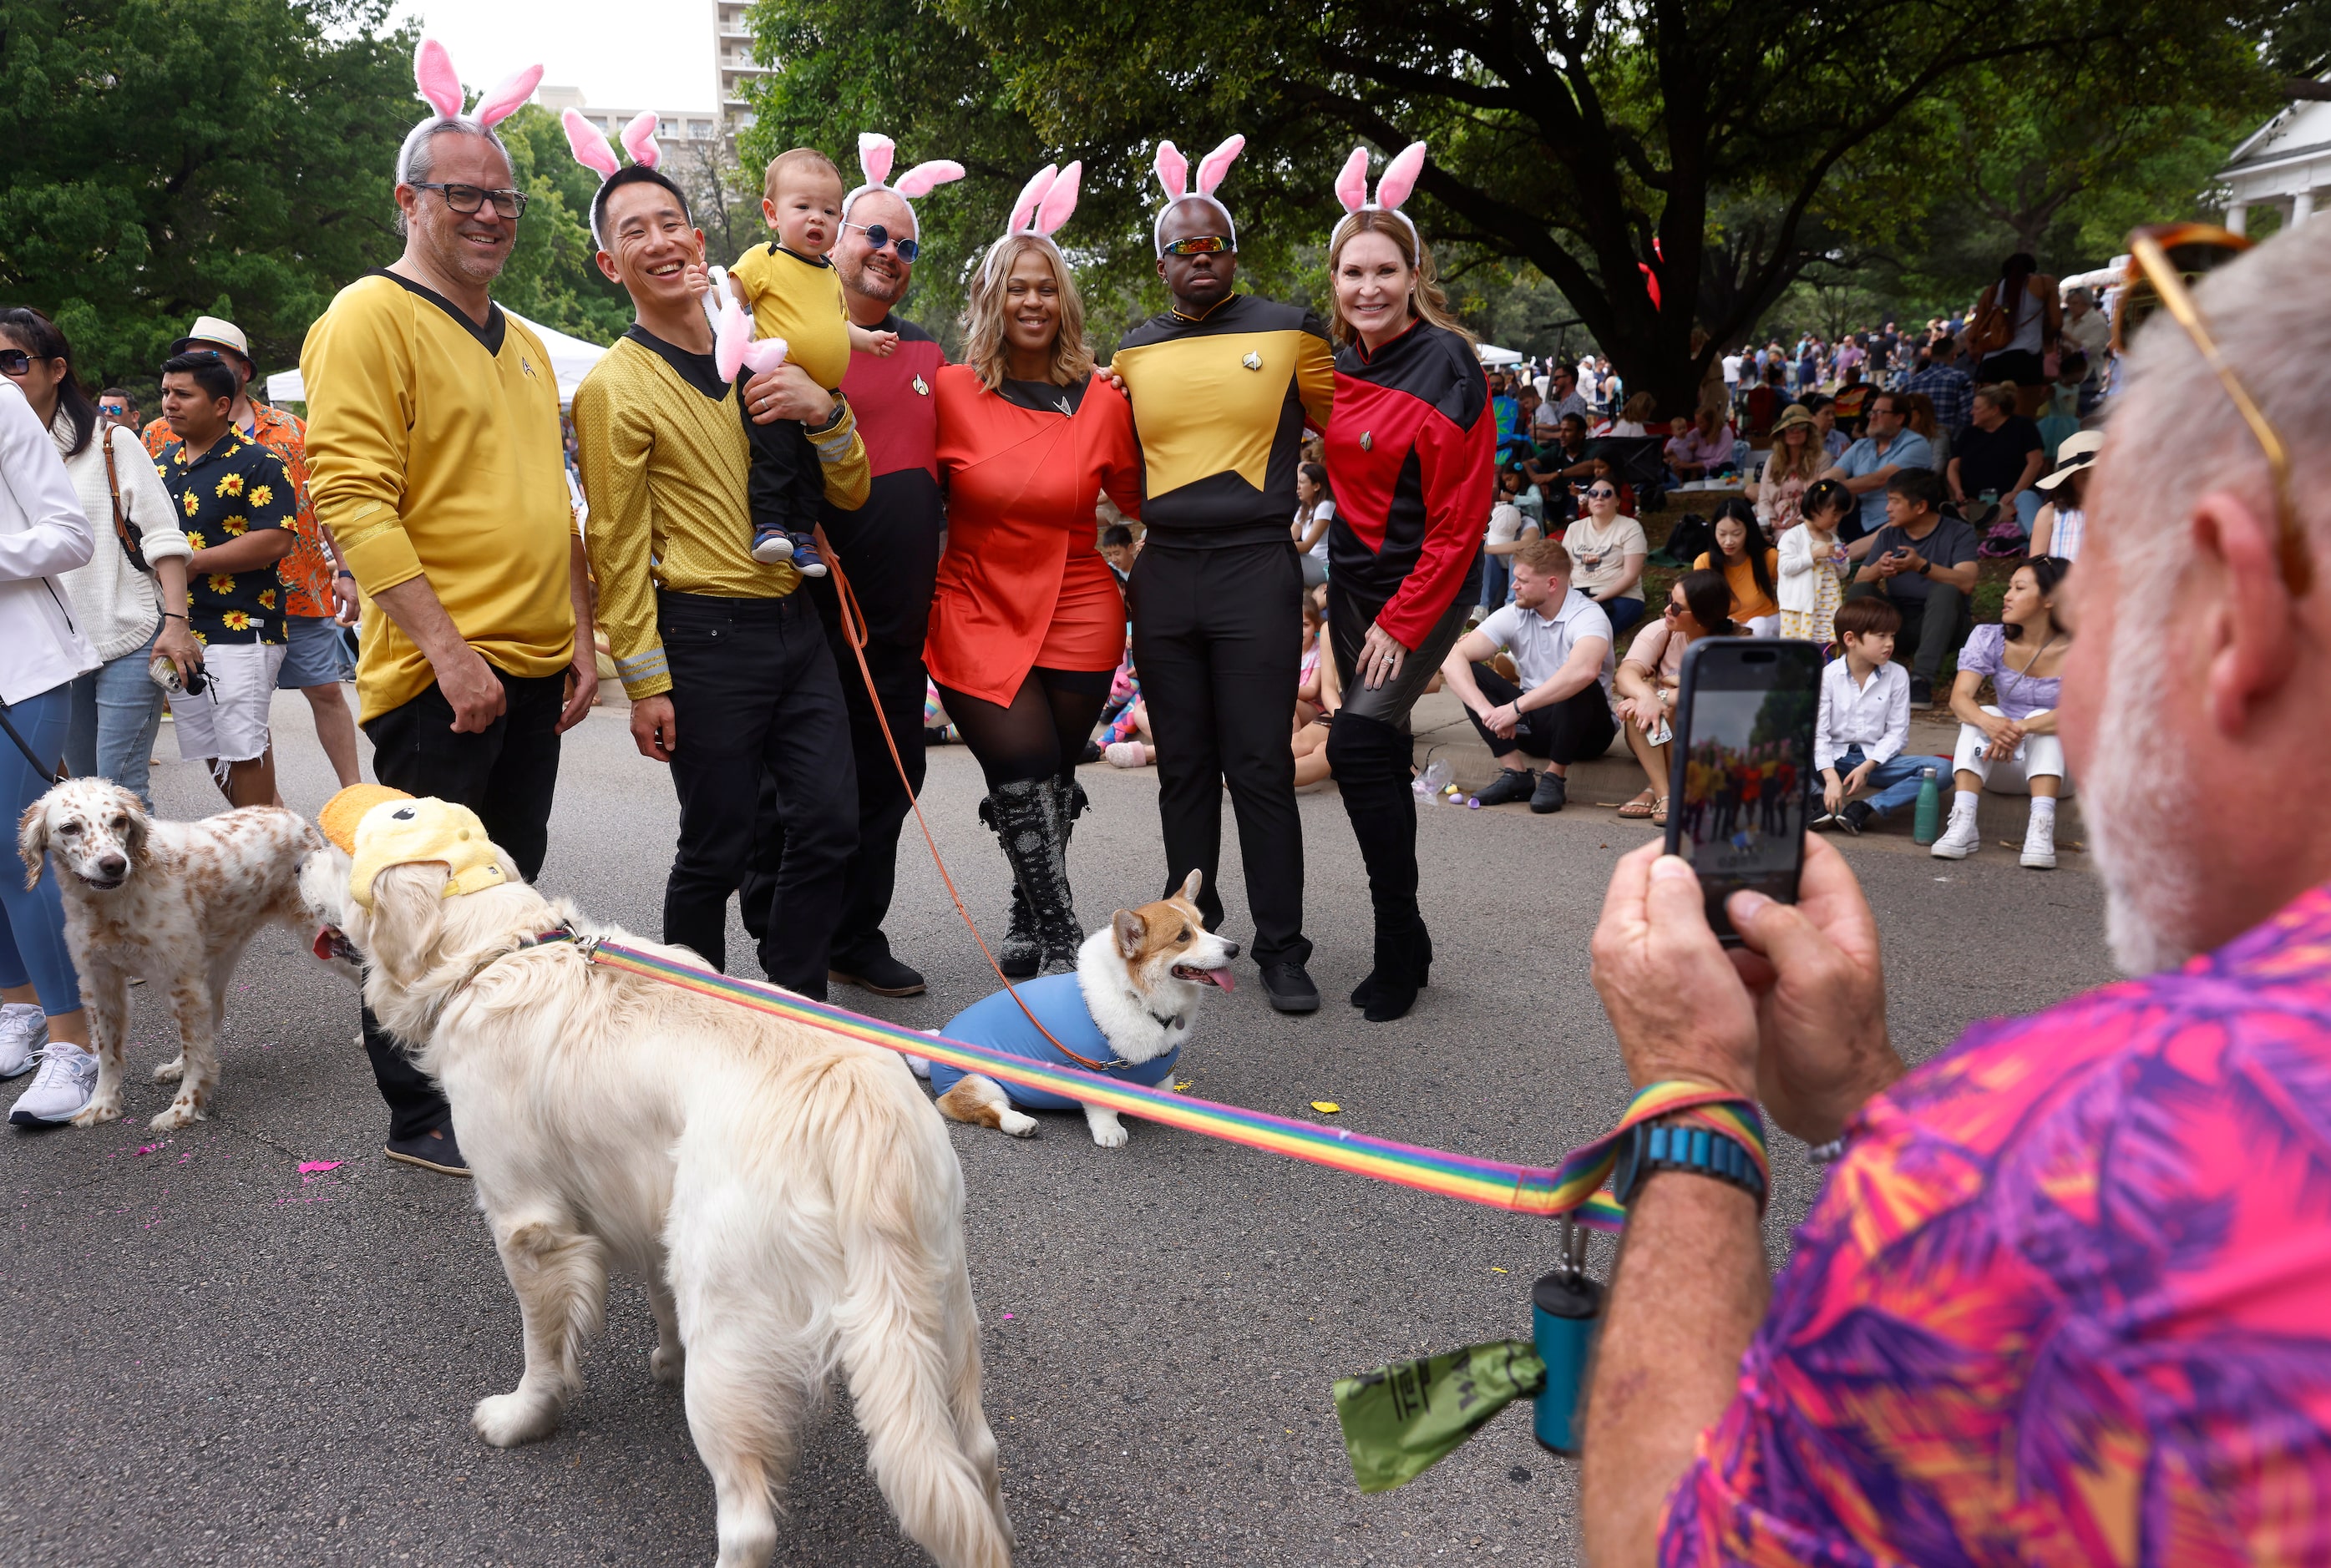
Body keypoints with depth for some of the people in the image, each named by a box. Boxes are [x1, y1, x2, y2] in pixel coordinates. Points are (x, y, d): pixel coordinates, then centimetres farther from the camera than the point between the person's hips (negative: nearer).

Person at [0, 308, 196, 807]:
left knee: (121, 788, -7)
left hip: (130, 640, -4)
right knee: (83, 783, 11)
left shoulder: (112, 442, -1)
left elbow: (163, 537, -4)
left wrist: (175, 623, -12)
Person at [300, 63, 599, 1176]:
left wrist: (580, 638, 13)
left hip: (532, 672, 8)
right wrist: (447, 648, -20)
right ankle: (420, 1115, 14)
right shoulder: (370, 317, -6)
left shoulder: (524, 344, 19)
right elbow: (352, 498, -15)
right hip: (436, 677, -8)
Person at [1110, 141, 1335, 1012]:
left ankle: (1281, 948, 5)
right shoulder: (1134, 352, 12)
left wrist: (1352, 537, 3)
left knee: (1261, 768, -4)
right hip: (1163, 574, 4)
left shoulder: (1287, 332, 3)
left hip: (1256, 570, -3)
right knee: (1184, 768, 10)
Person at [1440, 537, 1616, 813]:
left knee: (1580, 685, -36)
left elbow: (1584, 670, -43)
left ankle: (1555, 777, -18)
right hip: (1532, 723, 5)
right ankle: (1516, 773, -17)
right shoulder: (1514, 615, -6)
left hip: (1583, 730, -5)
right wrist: (1485, 709, -32)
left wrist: (1516, 707, -41)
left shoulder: (1587, 615, -20)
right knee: (1469, 671, -14)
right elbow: (1453, 658, -16)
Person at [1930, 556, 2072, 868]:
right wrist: (1988, 722, -42)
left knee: (2041, 719, -30)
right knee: (1981, 716, -25)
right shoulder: (1990, 639, -5)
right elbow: (1959, 698, -20)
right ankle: (1962, 824, -39)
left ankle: (2041, 829, -43)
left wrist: (2023, 728, -45)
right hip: (2003, 767, 2)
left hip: (2056, 762, -2)